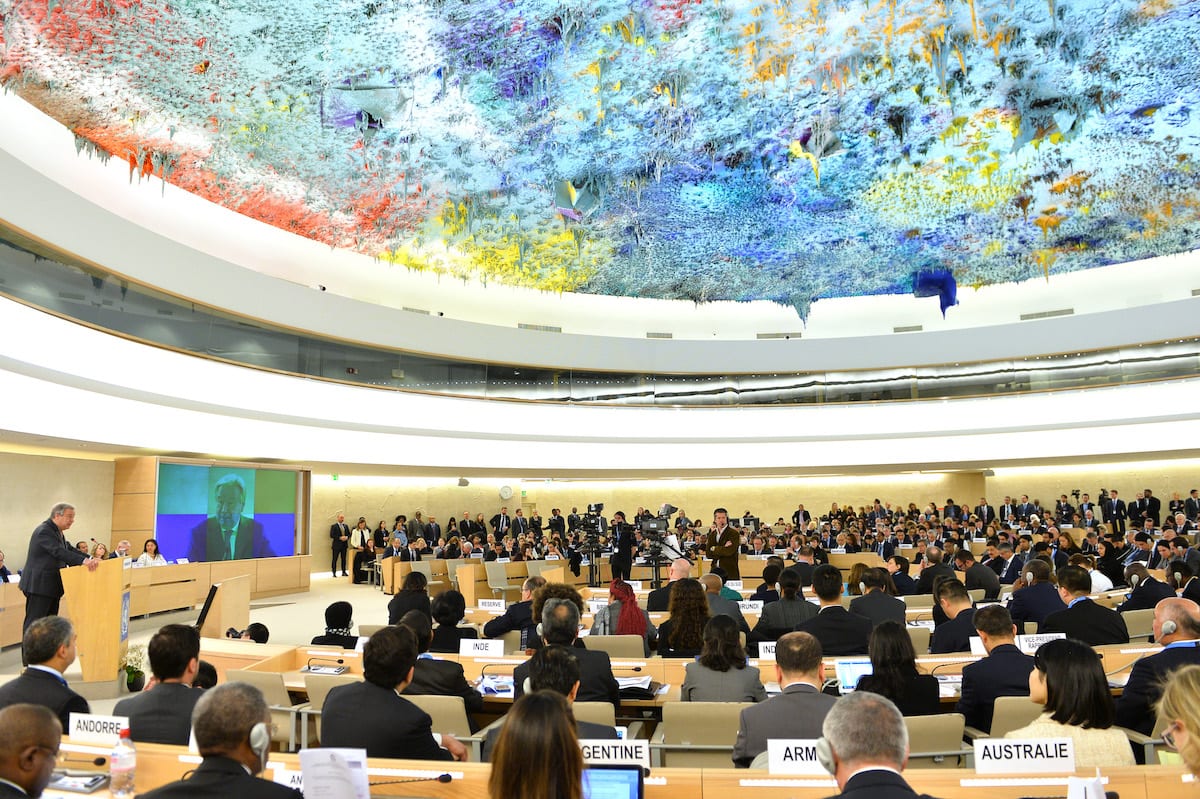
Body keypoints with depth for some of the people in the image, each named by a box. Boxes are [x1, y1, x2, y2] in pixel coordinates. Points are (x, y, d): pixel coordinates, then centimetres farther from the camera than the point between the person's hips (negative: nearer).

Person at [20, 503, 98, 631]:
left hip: (52, 586, 10)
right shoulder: (44, 531, -19)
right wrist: (84, 561, -42)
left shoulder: (57, 532, 12)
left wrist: (90, 559, -2)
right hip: (40, 585, -10)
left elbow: (69, 549, 11)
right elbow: (59, 552, -31)